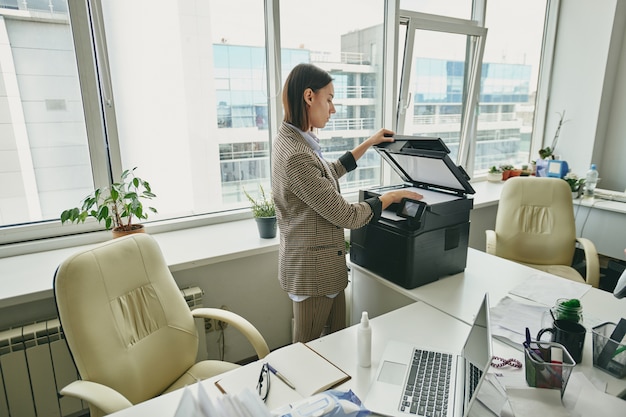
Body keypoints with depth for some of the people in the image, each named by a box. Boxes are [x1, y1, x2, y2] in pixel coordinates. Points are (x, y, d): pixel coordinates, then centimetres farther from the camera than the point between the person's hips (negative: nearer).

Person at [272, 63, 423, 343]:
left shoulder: (292, 140, 4)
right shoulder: (296, 157, -28)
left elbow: (330, 172, 21)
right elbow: (346, 216, -23)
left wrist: (368, 144, 21)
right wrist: (391, 197, -8)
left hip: (326, 267, 9)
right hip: (313, 272, -9)